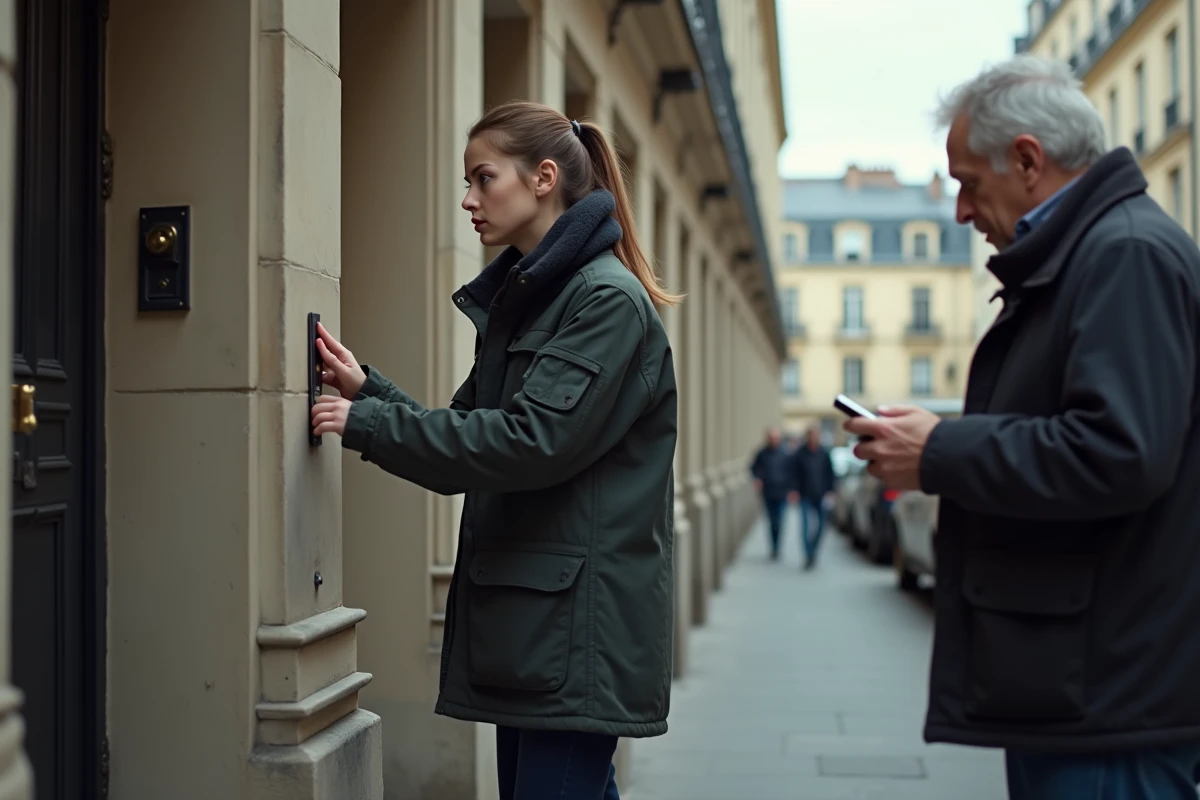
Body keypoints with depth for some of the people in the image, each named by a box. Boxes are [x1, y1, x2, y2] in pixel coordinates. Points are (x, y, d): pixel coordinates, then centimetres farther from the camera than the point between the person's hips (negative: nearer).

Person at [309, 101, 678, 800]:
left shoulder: (609, 301, -11)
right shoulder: (517, 299, 17)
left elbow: (533, 441, -21)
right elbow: (471, 433, 16)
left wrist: (367, 424, -16)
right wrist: (368, 392, 1)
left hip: (579, 619, -9)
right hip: (520, 611, 9)